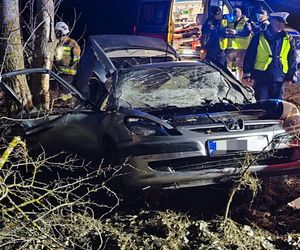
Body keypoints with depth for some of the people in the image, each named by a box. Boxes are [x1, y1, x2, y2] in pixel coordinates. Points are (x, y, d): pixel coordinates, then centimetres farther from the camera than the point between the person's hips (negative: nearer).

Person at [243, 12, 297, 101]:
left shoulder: (288, 40, 9)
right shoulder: (259, 37, 2)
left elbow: (292, 59, 12)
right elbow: (249, 56, 2)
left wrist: (291, 75, 5)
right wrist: (247, 74, -2)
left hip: (279, 79, 3)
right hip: (261, 78, -2)